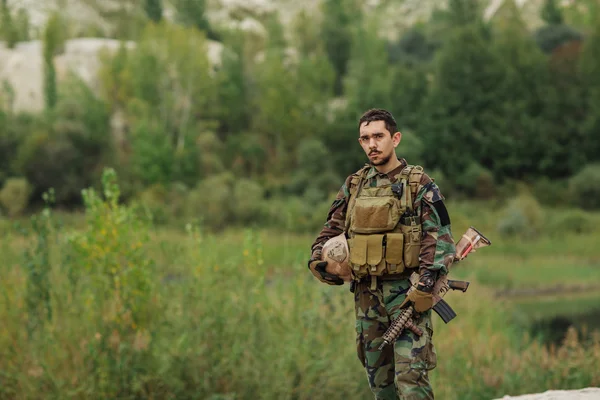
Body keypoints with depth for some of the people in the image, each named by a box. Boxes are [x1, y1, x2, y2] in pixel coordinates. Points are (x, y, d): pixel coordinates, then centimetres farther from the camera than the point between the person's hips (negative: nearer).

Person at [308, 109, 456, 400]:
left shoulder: (419, 185, -3)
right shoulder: (354, 185, 11)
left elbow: (440, 239, -8)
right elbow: (332, 229, 21)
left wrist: (426, 287, -18)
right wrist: (318, 258, 2)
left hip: (406, 293, -5)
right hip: (366, 296, 5)